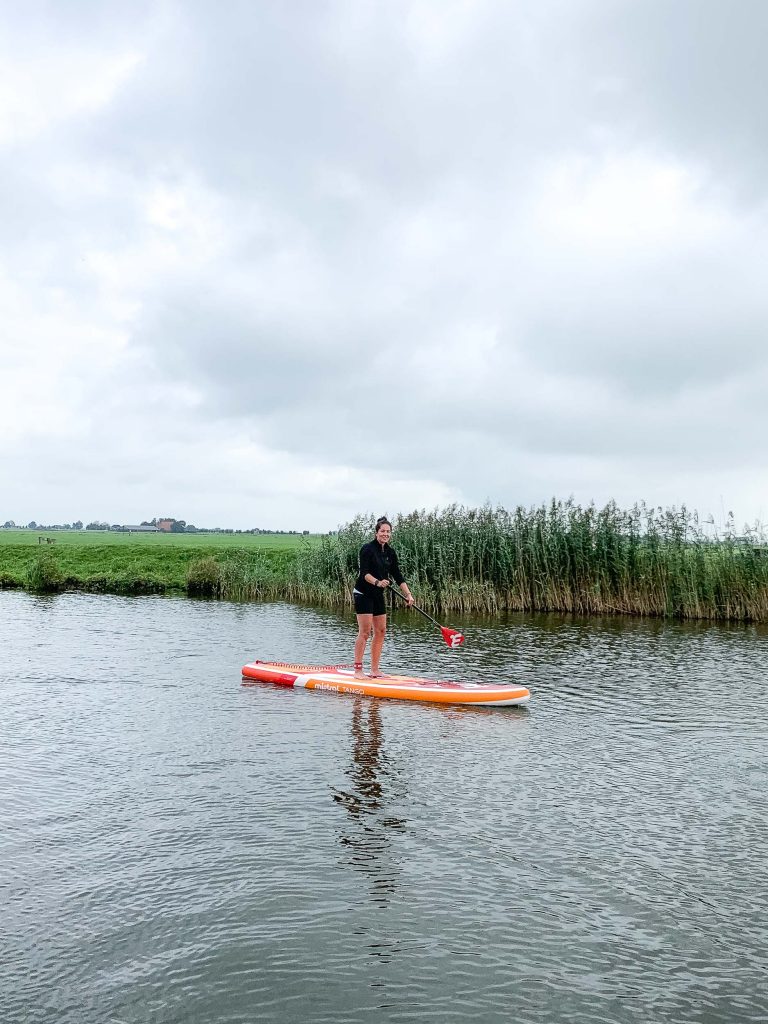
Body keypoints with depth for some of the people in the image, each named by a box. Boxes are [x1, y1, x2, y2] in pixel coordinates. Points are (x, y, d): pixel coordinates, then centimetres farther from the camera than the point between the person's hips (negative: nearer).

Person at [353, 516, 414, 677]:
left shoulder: (390, 552, 7)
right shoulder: (368, 548, -14)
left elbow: (398, 576, 8)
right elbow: (364, 573, -22)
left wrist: (408, 594, -1)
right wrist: (377, 582, -39)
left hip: (378, 595, 8)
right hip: (363, 594, -8)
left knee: (381, 631, 6)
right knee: (365, 632, -9)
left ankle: (374, 670, 14)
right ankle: (358, 670, -3)